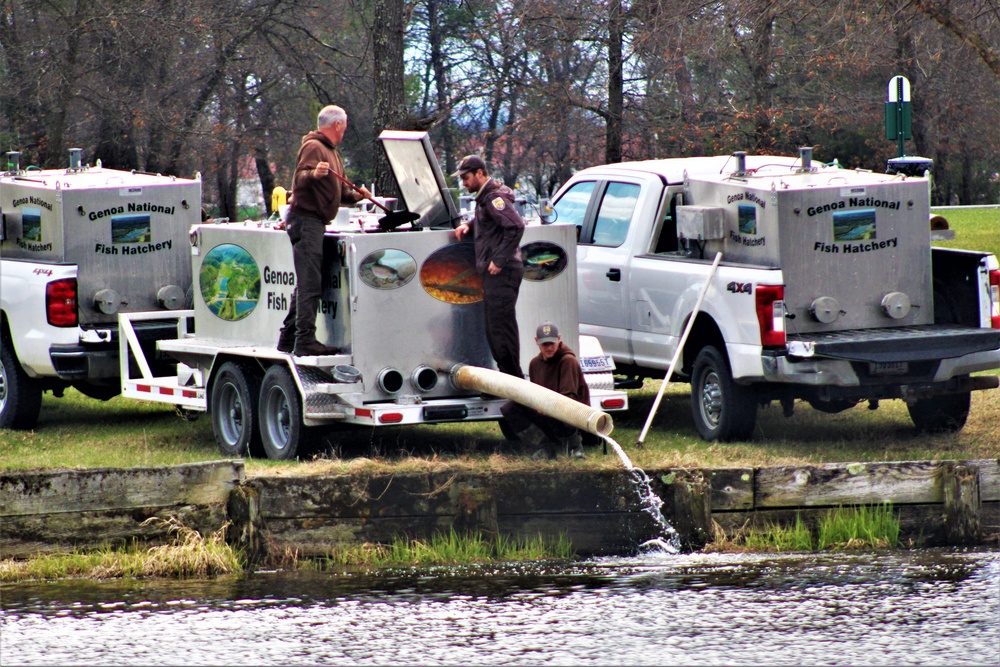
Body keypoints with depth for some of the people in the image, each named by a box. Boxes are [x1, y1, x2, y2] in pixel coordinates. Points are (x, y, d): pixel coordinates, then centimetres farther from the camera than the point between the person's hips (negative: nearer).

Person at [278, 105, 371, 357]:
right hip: (306, 220, -11)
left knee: (306, 284, 12)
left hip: (315, 222, 11)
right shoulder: (313, 147, -9)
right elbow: (299, 180, -22)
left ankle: (288, 339, 16)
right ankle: (305, 340, -17)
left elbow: (336, 192, 31)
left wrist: (356, 195, 14)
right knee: (310, 284, -14)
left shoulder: (332, 152, 23)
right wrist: (313, 174, -42)